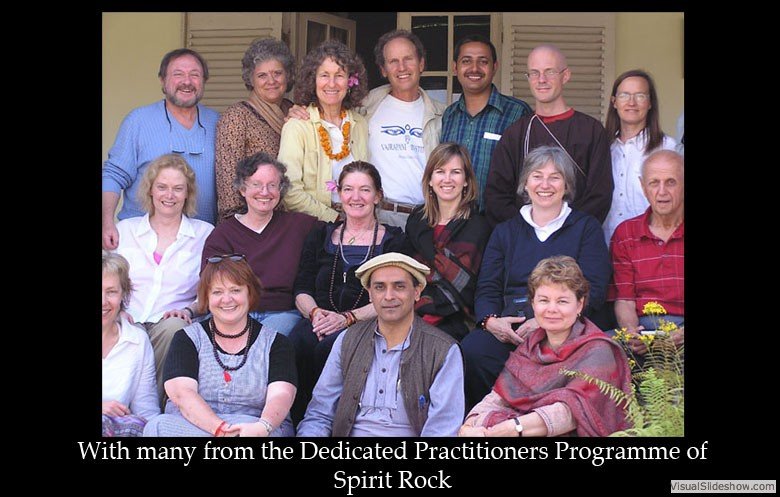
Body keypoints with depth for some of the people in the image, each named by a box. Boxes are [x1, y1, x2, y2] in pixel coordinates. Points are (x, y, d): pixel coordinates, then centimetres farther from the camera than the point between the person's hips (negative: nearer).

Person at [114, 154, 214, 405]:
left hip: (171, 324, -1)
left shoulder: (205, 234, 15)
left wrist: (190, 310, -10)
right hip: (127, 322, 1)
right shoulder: (125, 230, 22)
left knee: (174, 327, -38)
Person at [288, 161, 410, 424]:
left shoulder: (393, 240, 13)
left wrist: (348, 318, -15)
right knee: (296, 344, -34)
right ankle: (295, 420, -20)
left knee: (329, 346, -37)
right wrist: (315, 312, -9)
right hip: (319, 321, 2)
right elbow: (302, 290, 15)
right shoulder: (320, 237, 24)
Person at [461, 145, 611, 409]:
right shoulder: (505, 231, 24)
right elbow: (487, 288, 14)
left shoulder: (586, 227, 15)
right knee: (471, 351, -31)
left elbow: (593, 291, 2)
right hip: (506, 327, 3)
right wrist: (491, 320, -10)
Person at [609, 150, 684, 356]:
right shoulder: (625, 234, 15)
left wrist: (682, 334, -21)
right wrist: (631, 331, -13)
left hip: (681, 332, -2)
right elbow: (624, 300, 10)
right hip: (642, 328, 2)